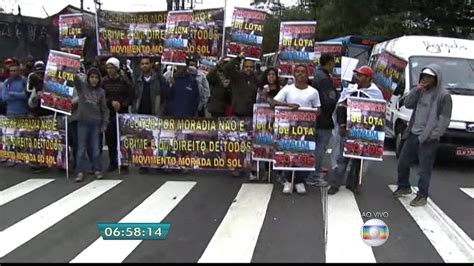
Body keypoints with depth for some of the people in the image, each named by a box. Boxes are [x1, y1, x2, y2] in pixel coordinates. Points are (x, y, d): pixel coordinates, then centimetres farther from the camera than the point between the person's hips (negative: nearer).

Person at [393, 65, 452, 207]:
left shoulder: (443, 95, -9)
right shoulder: (420, 92, 13)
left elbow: (445, 119, -12)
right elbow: (408, 104, 6)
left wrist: (434, 135, -17)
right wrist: (415, 91, -7)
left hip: (428, 138, -7)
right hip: (412, 134, 7)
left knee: (424, 168, -2)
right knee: (403, 162, 15)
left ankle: (422, 195, 9)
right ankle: (404, 187, 33)